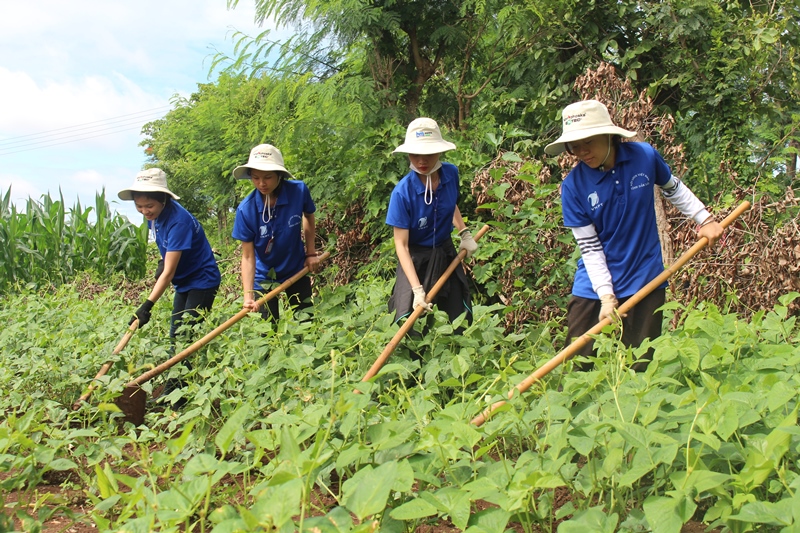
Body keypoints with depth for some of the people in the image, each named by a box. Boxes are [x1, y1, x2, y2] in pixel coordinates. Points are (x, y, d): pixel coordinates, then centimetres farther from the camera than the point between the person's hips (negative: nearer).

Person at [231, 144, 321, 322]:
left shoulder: (299, 190, -21)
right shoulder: (246, 209, -24)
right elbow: (248, 256, -21)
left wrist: (311, 252, 0)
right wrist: (248, 296, -32)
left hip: (297, 270, 2)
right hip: (264, 276, -1)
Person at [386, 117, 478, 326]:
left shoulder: (451, 173, -12)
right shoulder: (403, 191, -25)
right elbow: (401, 244, -24)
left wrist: (465, 233, -1)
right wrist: (417, 289, -31)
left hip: (446, 254, 4)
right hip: (415, 259, -4)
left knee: (462, 319, 9)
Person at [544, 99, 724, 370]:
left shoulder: (645, 156, -9)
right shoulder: (573, 185, -12)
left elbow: (674, 189, 13)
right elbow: (589, 247, -11)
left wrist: (704, 219, 6)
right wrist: (606, 295, -16)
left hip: (645, 281, 1)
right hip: (593, 288, -1)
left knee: (640, 367, 9)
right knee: (576, 367, 2)